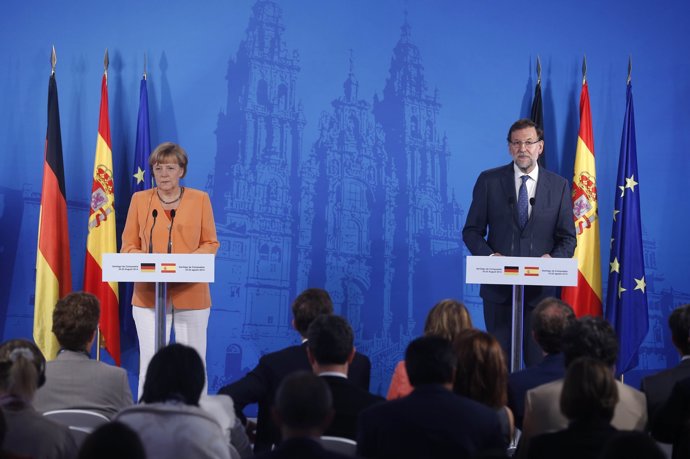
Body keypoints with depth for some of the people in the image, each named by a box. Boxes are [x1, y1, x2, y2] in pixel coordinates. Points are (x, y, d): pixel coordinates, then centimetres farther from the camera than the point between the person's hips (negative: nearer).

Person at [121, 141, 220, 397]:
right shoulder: (140, 199, 8)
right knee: (150, 362, -4)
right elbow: (128, 247, 8)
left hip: (190, 292, 0)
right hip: (149, 293, 0)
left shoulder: (200, 199, 6)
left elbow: (211, 243, 7)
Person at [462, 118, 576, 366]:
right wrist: (489, 255, -15)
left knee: (540, 362, 2)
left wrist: (553, 258, -15)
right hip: (499, 287, 0)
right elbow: (472, 230, 4)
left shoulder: (559, 185, 4)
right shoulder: (489, 180, 2)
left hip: (540, 288, 0)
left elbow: (567, 238, 5)